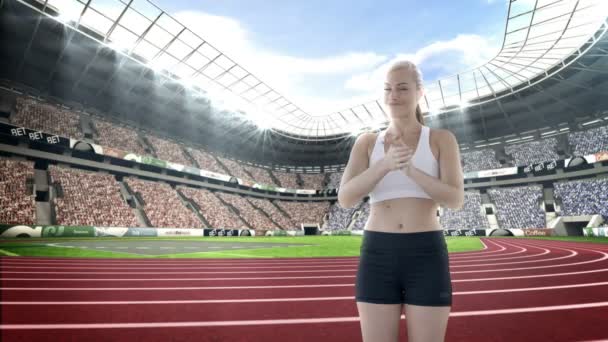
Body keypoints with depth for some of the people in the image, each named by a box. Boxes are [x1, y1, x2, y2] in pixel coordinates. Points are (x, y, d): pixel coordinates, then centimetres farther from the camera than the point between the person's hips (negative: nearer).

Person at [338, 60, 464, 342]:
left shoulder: (442, 139, 5)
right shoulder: (366, 142, 8)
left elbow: (456, 200, -8)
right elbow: (345, 199, -7)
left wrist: (410, 170, -25)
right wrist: (385, 165, -24)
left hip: (426, 257, -1)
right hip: (378, 256, 1)